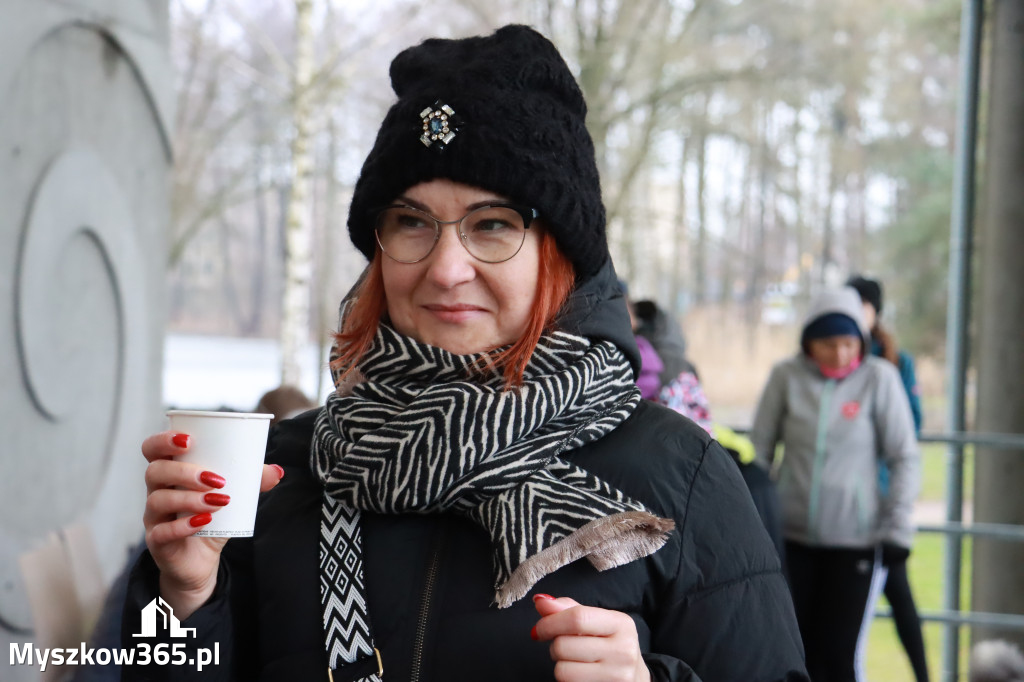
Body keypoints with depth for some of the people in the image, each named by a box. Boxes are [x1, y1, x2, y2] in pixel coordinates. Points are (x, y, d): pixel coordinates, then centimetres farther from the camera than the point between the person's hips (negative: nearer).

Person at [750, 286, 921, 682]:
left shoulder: (879, 377, -6)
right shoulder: (786, 376, -3)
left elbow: (905, 458, -1)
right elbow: (759, 449, 6)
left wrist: (897, 526, -5)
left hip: (857, 541, -2)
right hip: (792, 537, 2)